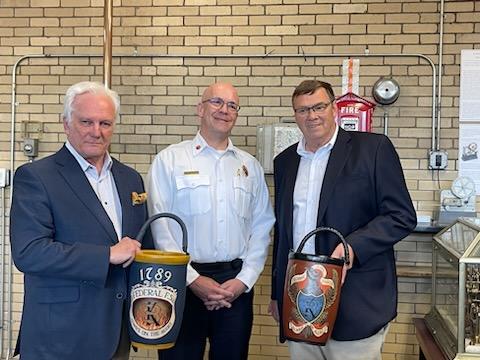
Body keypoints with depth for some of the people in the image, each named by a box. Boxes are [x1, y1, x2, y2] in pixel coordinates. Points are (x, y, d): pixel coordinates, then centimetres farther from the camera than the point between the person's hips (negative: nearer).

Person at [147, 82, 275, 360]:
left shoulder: (251, 166, 10)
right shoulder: (170, 159, 0)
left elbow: (261, 227, 7)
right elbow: (160, 226, -6)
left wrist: (244, 280, -3)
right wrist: (191, 279, -10)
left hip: (237, 285, 3)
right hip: (183, 282, -3)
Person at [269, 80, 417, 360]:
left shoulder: (373, 148, -3)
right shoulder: (285, 161, 14)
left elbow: (403, 216, -6)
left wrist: (353, 246, -20)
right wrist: (277, 294, 19)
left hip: (356, 304, -4)